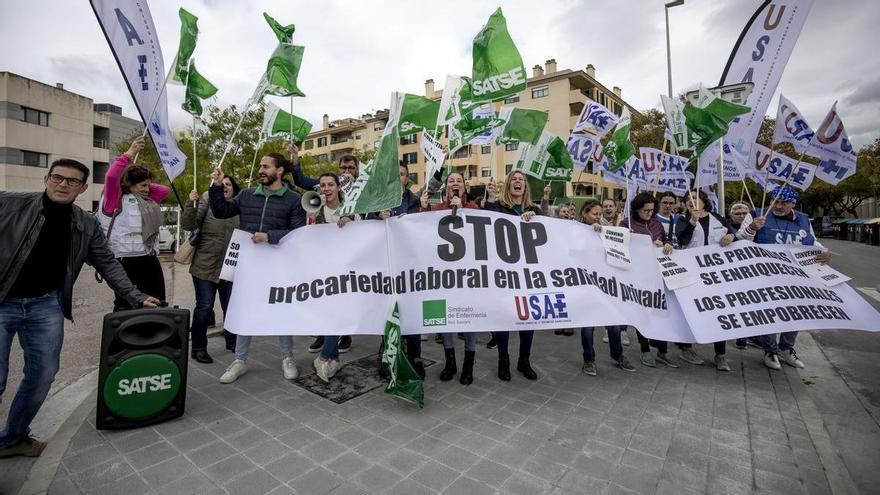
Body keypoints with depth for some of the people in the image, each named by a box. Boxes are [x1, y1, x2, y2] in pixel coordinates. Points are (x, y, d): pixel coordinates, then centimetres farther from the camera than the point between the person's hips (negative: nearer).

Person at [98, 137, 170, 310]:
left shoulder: (147, 201, 16)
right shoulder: (115, 201, -2)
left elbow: (165, 190, 25)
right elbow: (111, 177, -17)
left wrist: (146, 183, 13)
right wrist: (129, 154, -12)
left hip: (150, 259, 7)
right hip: (126, 261, -7)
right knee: (126, 307, -1)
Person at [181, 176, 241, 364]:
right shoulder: (207, 202, -2)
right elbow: (188, 225, -10)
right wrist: (191, 204, -23)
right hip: (205, 265, -3)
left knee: (231, 306, 12)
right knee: (204, 306, 1)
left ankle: (232, 341, 29)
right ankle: (198, 348, 15)